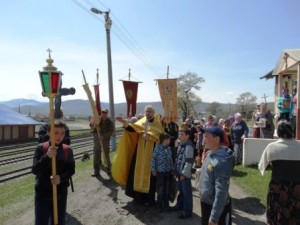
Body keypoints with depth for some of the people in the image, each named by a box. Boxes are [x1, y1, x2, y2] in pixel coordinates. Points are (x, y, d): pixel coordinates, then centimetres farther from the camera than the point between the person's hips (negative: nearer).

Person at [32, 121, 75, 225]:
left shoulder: (68, 150, -4)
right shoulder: (41, 148, -10)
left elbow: (71, 169, -4)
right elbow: (35, 170, -16)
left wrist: (61, 178, -23)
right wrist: (47, 156, -31)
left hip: (61, 193, 2)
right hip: (42, 193, -2)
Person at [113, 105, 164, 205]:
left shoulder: (158, 124, -3)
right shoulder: (141, 122, 7)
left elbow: (160, 137, -15)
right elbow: (132, 129, -8)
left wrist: (149, 136, -24)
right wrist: (124, 122, -23)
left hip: (151, 153, -4)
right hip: (140, 152, 4)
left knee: (149, 174, 0)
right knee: (138, 172, 8)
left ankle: (149, 198, 13)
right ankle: (139, 196, 24)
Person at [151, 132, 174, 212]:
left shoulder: (169, 148, 2)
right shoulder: (157, 148, -13)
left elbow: (171, 159, 11)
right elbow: (153, 159, -9)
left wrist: (172, 169, 13)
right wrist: (153, 169, -9)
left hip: (168, 172, 5)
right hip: (160, 172, -5)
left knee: (167, 189, 12)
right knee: (160, 189, 4)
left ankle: (166, 204, 28)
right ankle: (160, 206, 18)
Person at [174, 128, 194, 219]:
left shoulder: (189, 146, -20)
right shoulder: (181, 144, 8)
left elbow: (189, 161, -21)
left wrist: (184, 173, -18)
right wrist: (176, 170, 16)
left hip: (185, 173, -9)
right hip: (180, 172, 9)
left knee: (187, 192, 3)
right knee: (181, 190, 23)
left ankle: (188, 211, 15)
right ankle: (180, 205, 40)